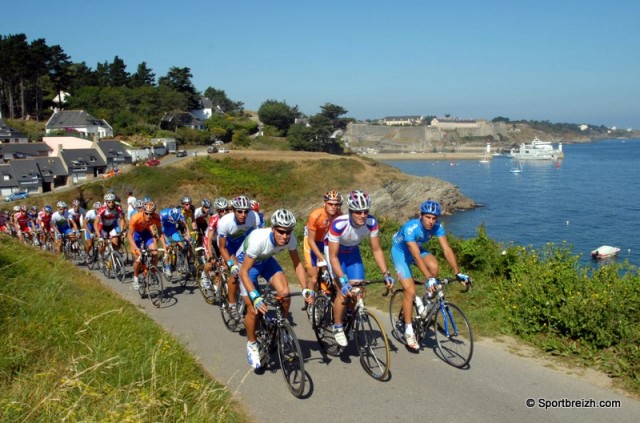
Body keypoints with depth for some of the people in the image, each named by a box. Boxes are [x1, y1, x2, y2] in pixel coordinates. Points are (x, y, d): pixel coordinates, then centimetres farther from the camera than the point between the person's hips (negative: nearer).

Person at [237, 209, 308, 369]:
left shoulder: (290, 239, -28)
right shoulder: (258, 239, -41)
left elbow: (297, 264, -12)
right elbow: (244, 271, -35)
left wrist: (305, 289, -23)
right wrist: (255, 297, -46)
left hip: (266, 260, 4)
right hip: (246, 262, -4)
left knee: (285, 294, -18)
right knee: (254, 309, -9)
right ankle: (251, 345, 16)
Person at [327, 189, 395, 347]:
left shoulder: (371, 222, -27)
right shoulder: (339, 224, -38)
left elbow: (376, 250, -15)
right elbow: (333, 256, -31)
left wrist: (386, 274, -23)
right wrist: (343, 280, -39)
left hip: (353, 253, 4)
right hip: (336, 253, -4)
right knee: (343, 291, -17)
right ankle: (337, 328, 3)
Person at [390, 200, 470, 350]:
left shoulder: (437, 227, -22)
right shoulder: (410, 228, -36)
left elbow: (447, 249, -25)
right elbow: (416, 256, -41)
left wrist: (458, 273, -33)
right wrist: (429, 278, -47)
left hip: (417, 249, 4)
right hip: (400, 252, -4)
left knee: (433, 266, -29)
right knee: (410, 291, -15)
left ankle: (428, 299, -3)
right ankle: (409, 331, -1)